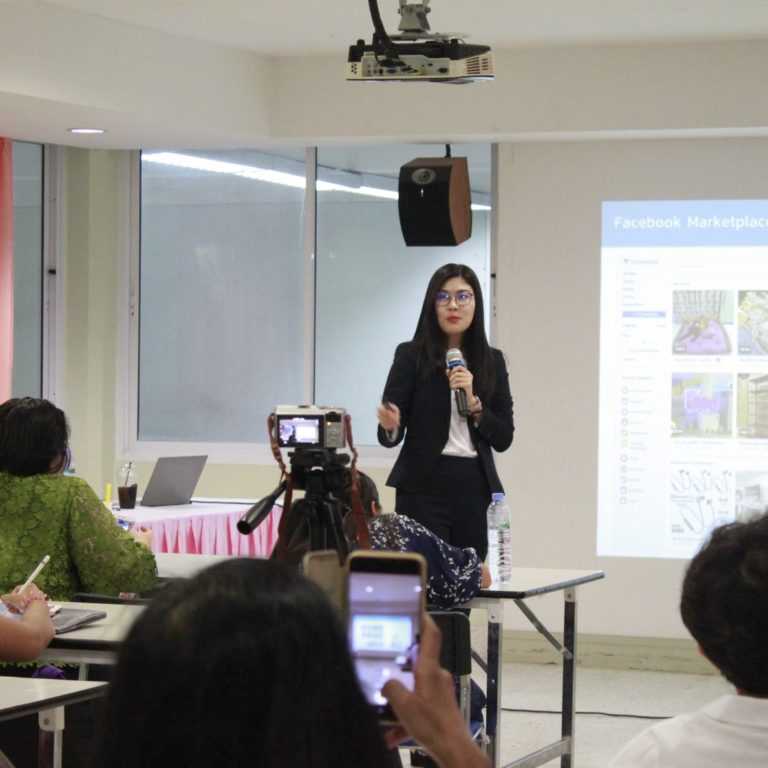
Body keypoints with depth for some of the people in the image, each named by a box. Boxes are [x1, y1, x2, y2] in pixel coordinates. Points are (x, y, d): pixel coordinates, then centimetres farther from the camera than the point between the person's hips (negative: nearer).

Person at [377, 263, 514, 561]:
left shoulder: (491, 361, 10)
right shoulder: (411, 355, 1)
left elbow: (504, 439, 6)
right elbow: (390, 435, -1)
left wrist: (474, 404, -9)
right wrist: (390, 426, -23)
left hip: (475, 490, 3)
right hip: (424, 488, -3)